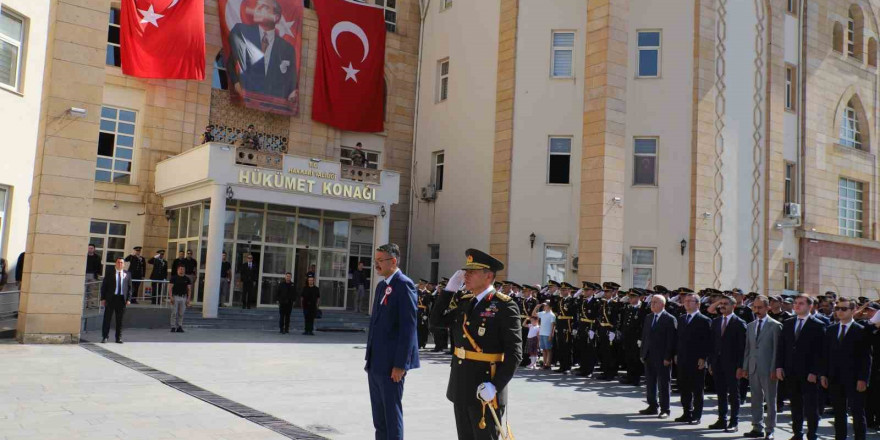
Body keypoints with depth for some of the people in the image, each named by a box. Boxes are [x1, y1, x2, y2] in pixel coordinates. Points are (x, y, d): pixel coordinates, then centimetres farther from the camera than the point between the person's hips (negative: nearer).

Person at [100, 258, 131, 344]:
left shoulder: (127, 274, 8)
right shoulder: (109, 273, 3)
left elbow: (129, 287, 8)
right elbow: (103, 286, 3)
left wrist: (129, 299, -1)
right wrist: (103, 298, -4)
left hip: (122, 298, 1)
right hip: (111, 298, -1)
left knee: (119, 319, 6)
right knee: (107, 318, 2)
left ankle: (118, 337, 14)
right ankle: (104, 337, 10)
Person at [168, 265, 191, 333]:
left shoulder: (187, 279, 9)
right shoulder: (174, 278, 2)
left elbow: (189, 289, 9)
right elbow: (170, 288, -2)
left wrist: (188, 299, 1)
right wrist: (171, 297, -12)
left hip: (183, 297, 2)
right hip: (175, 297, -2)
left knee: (181, 313, 2)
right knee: (174, 313, -3)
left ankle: (179, 327, 8)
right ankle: (173, 327, 1)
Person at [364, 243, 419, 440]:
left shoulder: (404, 285, -13)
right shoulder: (381, 285, 15)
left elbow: (408, 327, -18)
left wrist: (400, 364, -20)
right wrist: (370, 357, 17)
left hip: (392, 363, -9)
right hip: (376, 362, 9)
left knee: (392, 413, 0)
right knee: (378, 414, 15)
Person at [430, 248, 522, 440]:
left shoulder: (504, 306, -13)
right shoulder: (465, 302, 9)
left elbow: (514, 353, -16)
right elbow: (436, 320, 16)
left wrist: (495, 386, -23)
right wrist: (449, 289, 6)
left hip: (485, 392, -7)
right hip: (461, 388, 7)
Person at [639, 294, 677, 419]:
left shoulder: (669, 319, -9)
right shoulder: (648, 318, 12)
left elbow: (671, 340, -12)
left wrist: (668, 357, -16)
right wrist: (642, 354, 10)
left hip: (662, 357, -7)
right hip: (649, 356, 7)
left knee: (664, 384, 1)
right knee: (650, 382, 12)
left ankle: (665, 410, 9)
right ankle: (652, 407, 23)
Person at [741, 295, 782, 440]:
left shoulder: (775, 325, -4)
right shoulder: (750, 326, 13)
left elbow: (777, 349, -7)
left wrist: (774, 369, -12)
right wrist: (745, 368, 9)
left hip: (768, 369, -5)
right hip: (753, 368, 5)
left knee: (770, 401, 2)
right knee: (756, 400, 10)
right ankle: (757, 428, 18)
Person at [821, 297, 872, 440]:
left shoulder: (861, 331, -4)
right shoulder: (831, 330, 11)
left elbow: (866, 357, -7)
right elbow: (826, 354, 12)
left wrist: (863, 379, -12)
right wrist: (824, 374, 5)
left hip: (854, 380, -5)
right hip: (835, 379, 5)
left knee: (858, 414, 0)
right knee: (839, 414, 11)